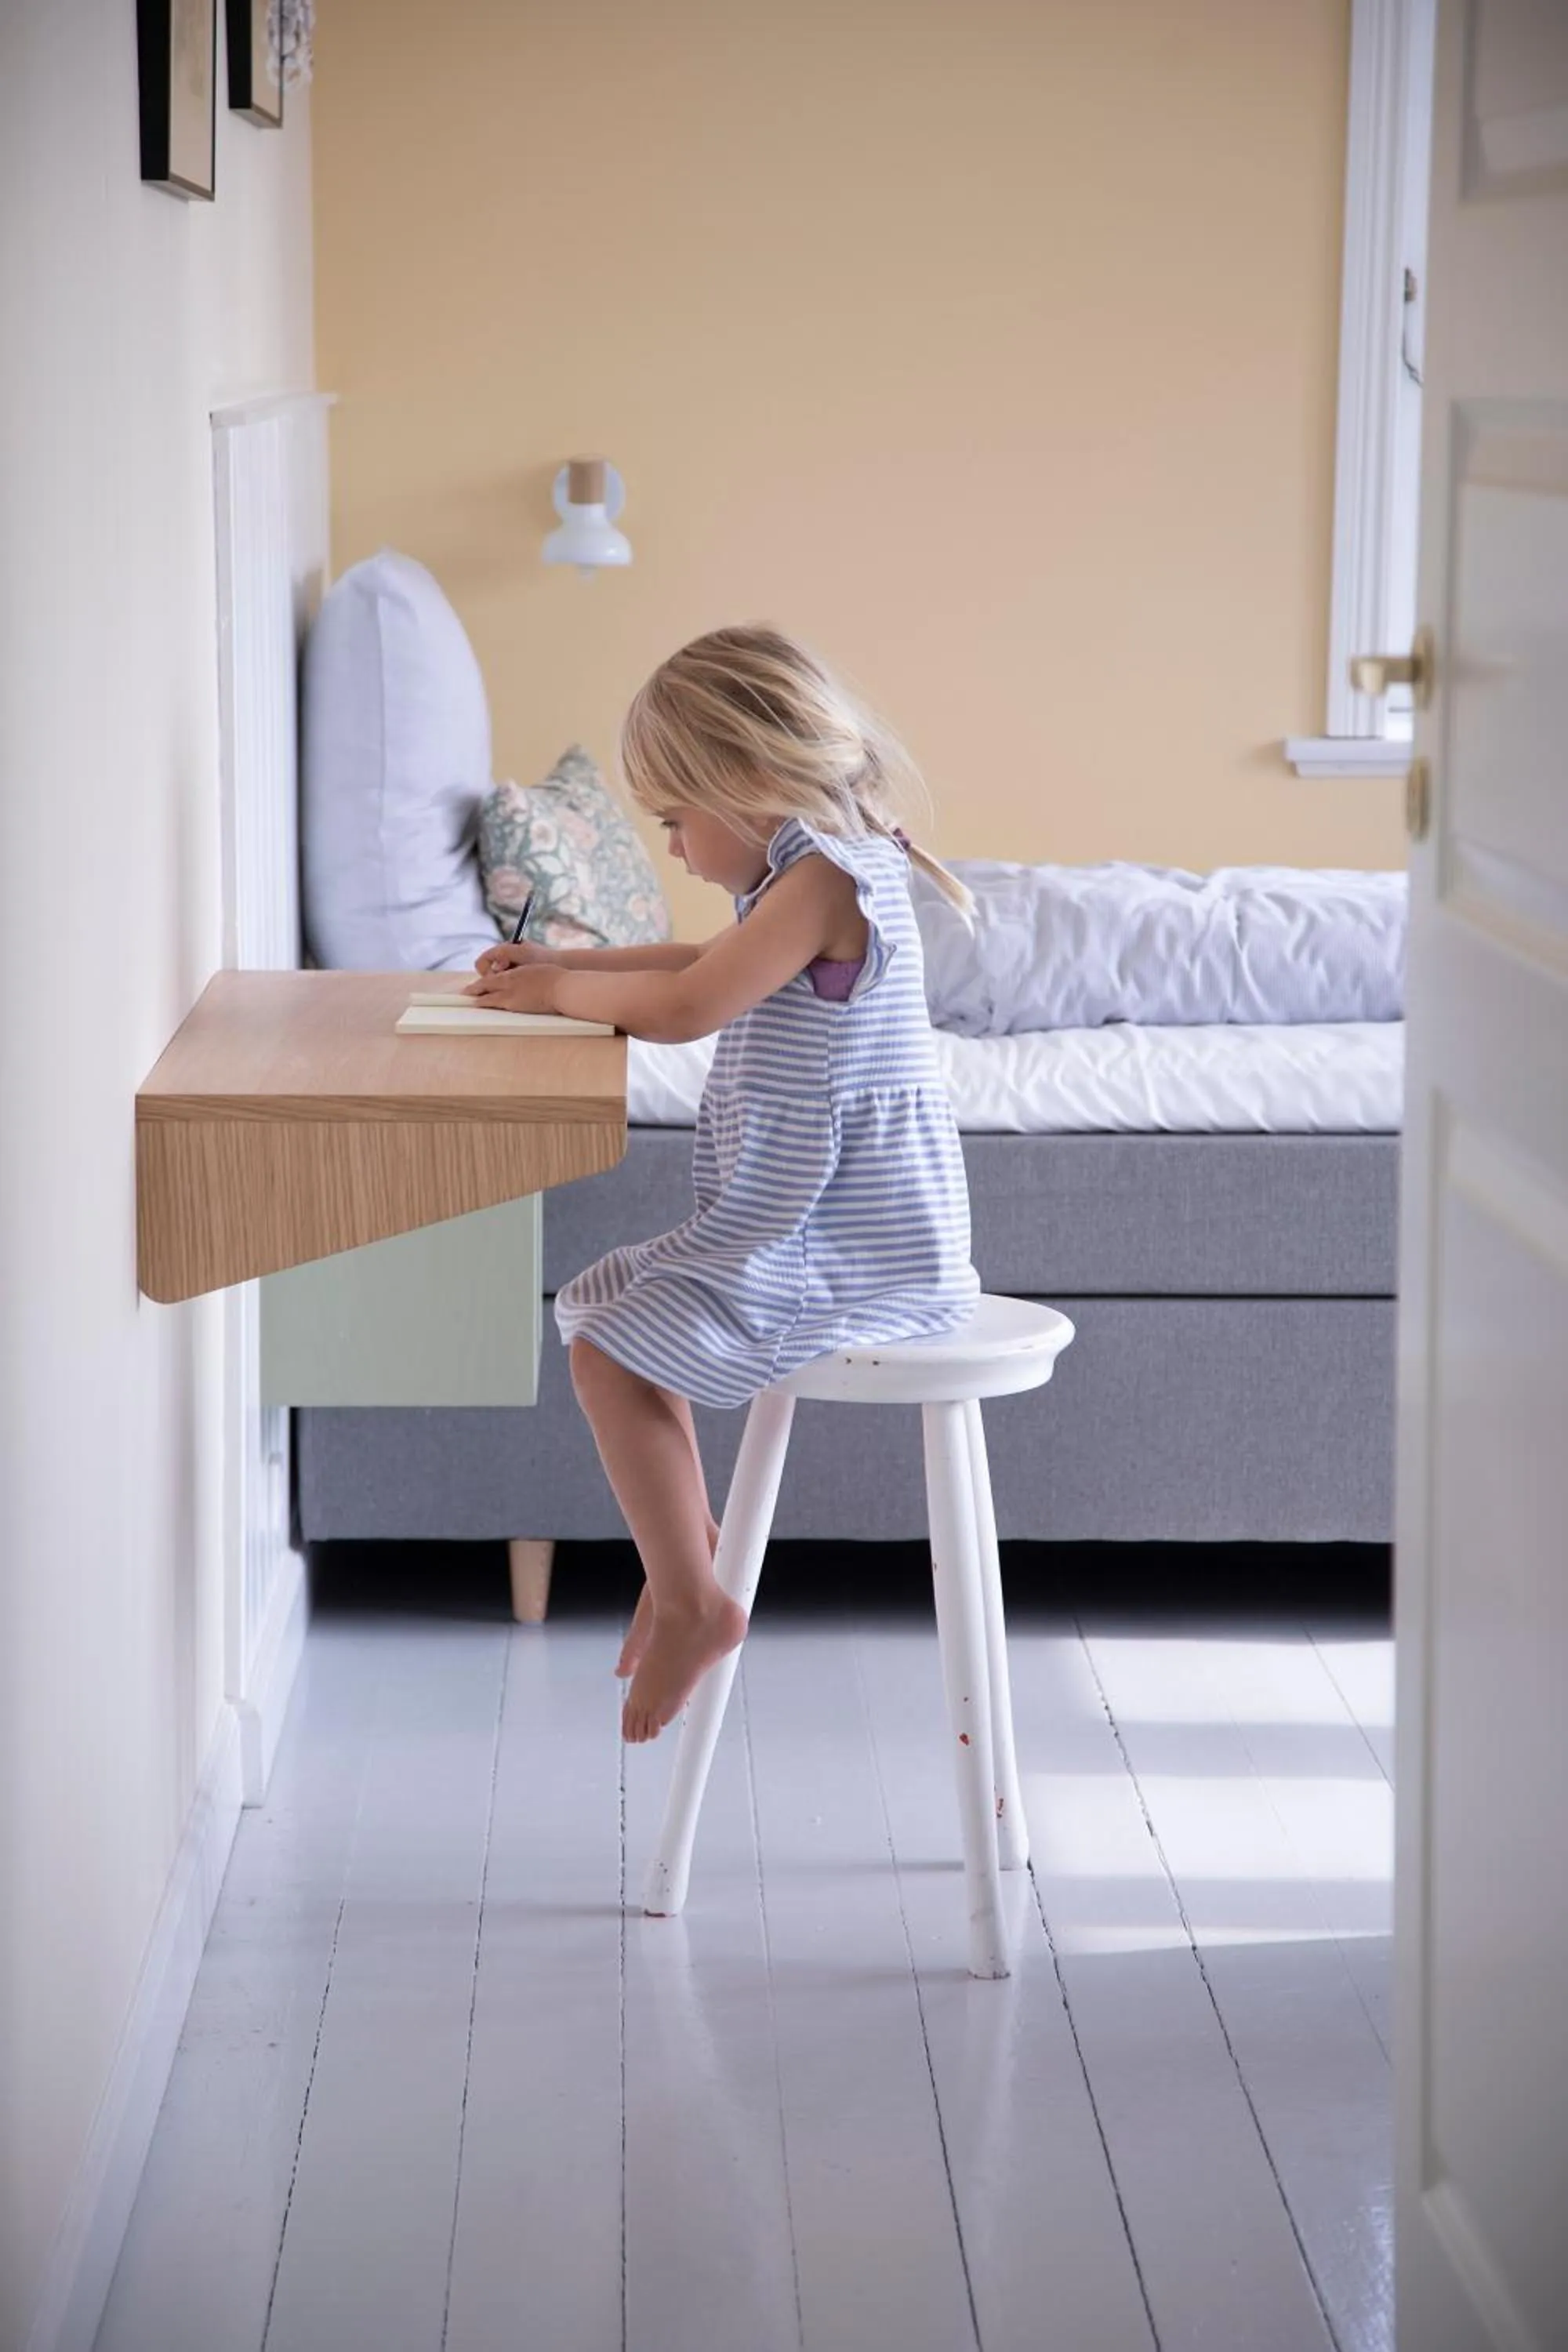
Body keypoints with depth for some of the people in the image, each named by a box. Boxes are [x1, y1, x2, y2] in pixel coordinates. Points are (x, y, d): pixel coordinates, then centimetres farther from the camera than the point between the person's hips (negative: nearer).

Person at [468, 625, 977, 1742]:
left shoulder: (826, 876, -20)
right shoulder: (814, 873, 12)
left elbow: (686, 1007, -22)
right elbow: (715, 966, 29)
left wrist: (563, 991, -5)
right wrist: (565, 963, 19)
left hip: (849, 1254, -11)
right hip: (805, 1225, 11)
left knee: (609, 1351, -14)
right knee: (612, 1308, 20)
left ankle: (691, 1603, -5)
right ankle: (687, 1553, 26)